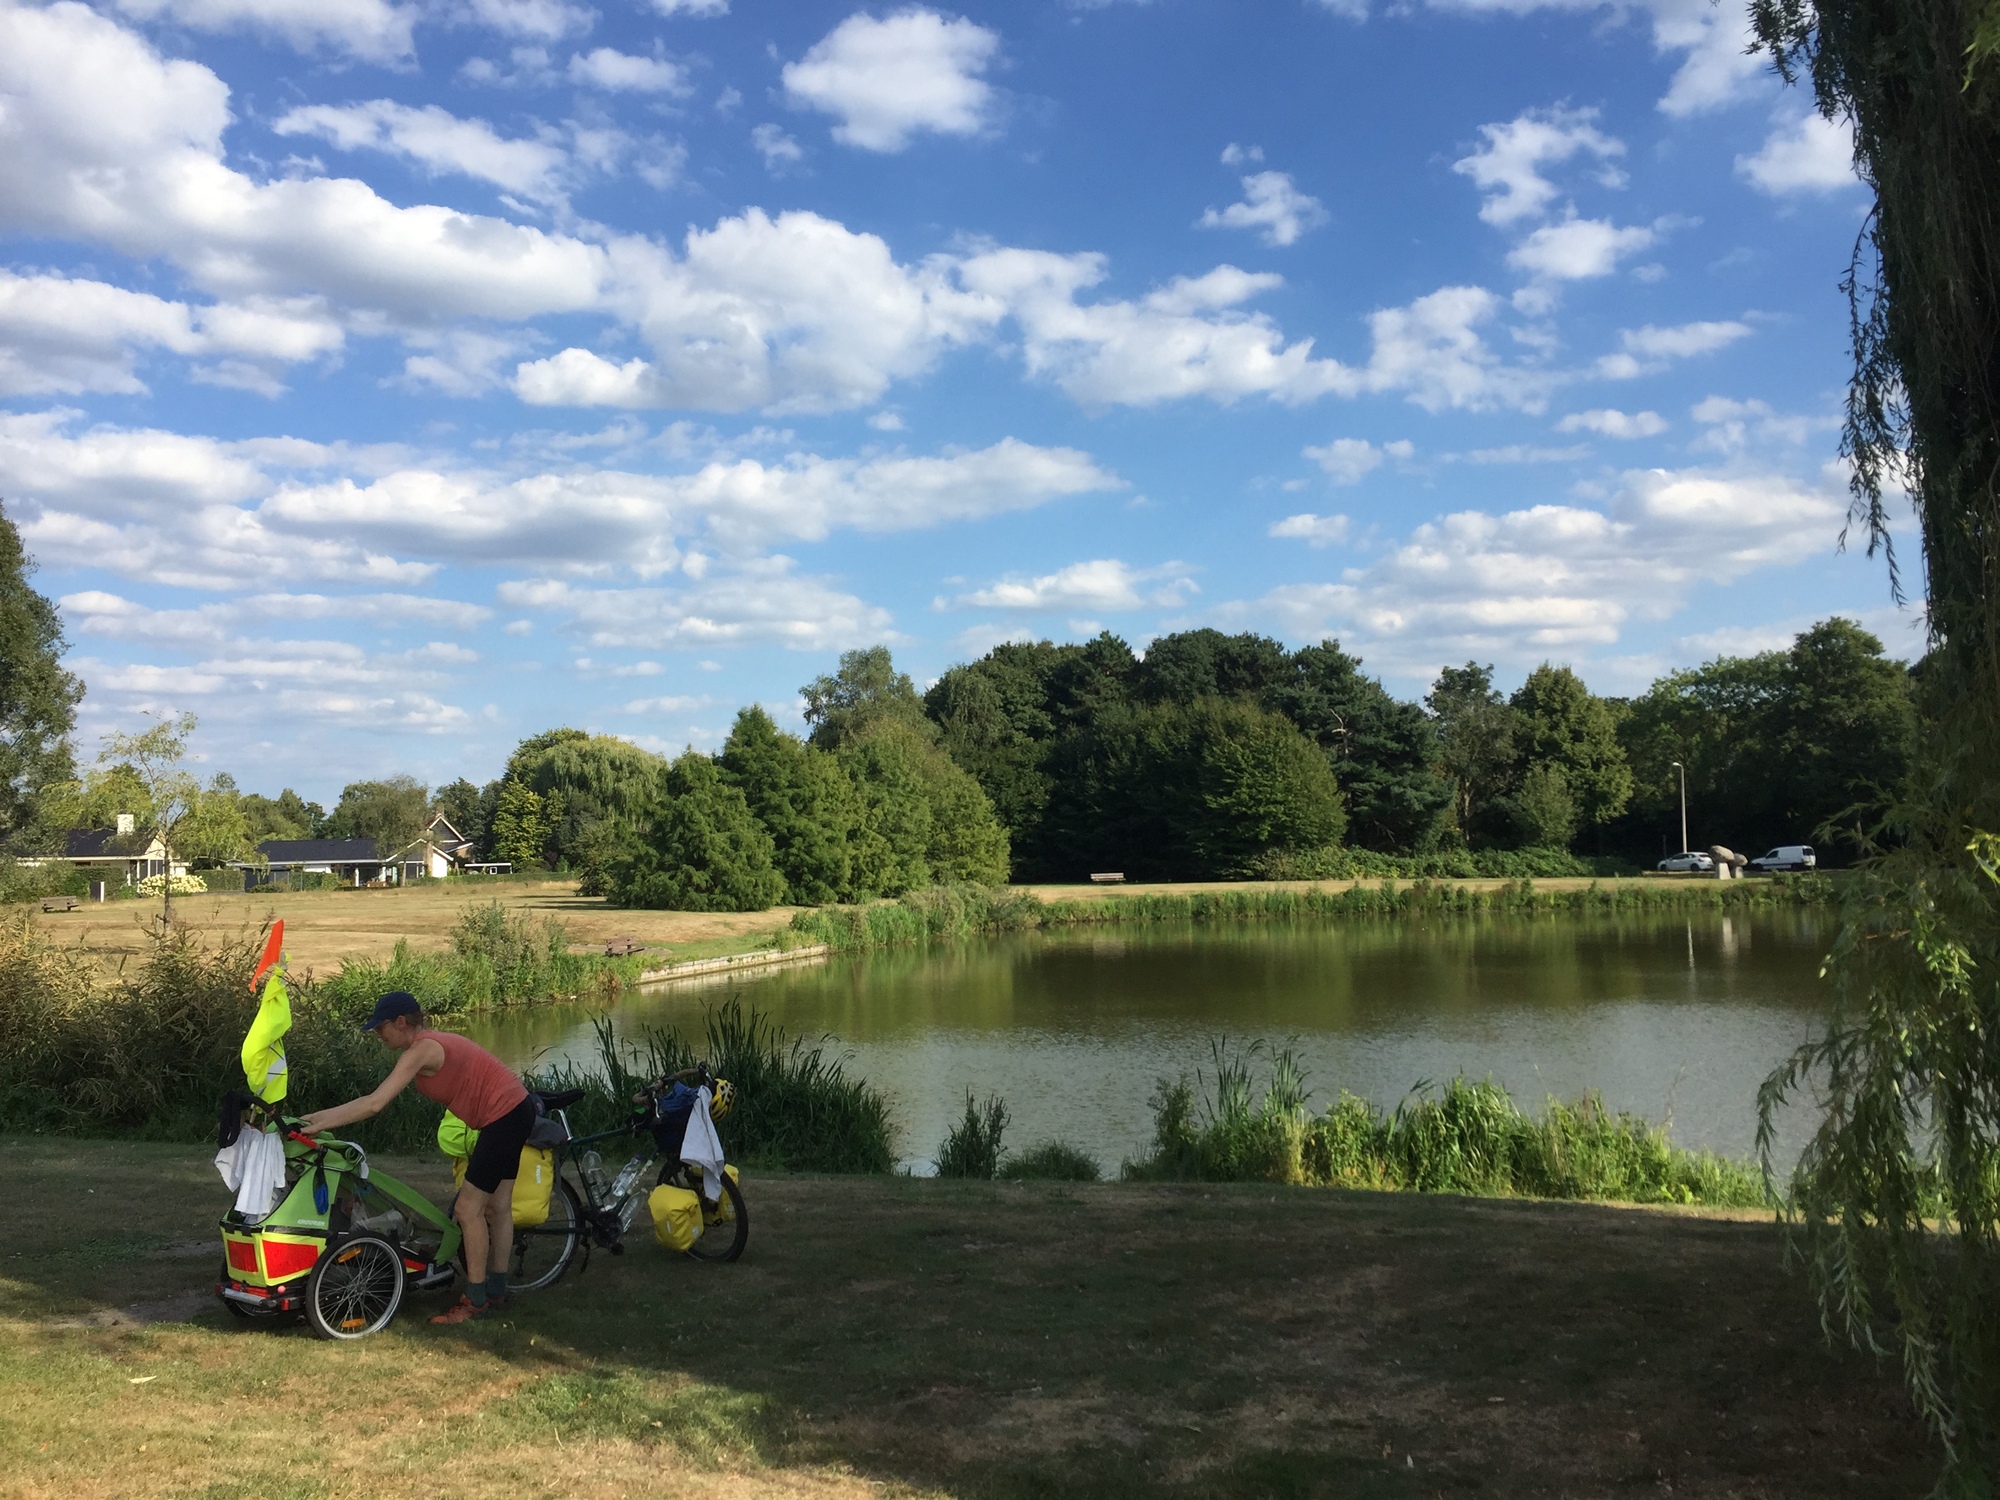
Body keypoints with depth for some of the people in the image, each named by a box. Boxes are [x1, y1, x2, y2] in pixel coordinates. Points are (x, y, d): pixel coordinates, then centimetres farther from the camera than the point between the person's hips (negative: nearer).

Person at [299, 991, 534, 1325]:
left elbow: (374, 1104, -22)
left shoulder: (420, 1050, -18)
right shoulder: (428, 1045, 13)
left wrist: (317, 1125, -19)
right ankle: (496, 1291, 28)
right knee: (497, 1206, 18)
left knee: (468, 1209, -3)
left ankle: (475, 1300, 6)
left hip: (503, 1117, -11)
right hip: (515, 1109, 11)